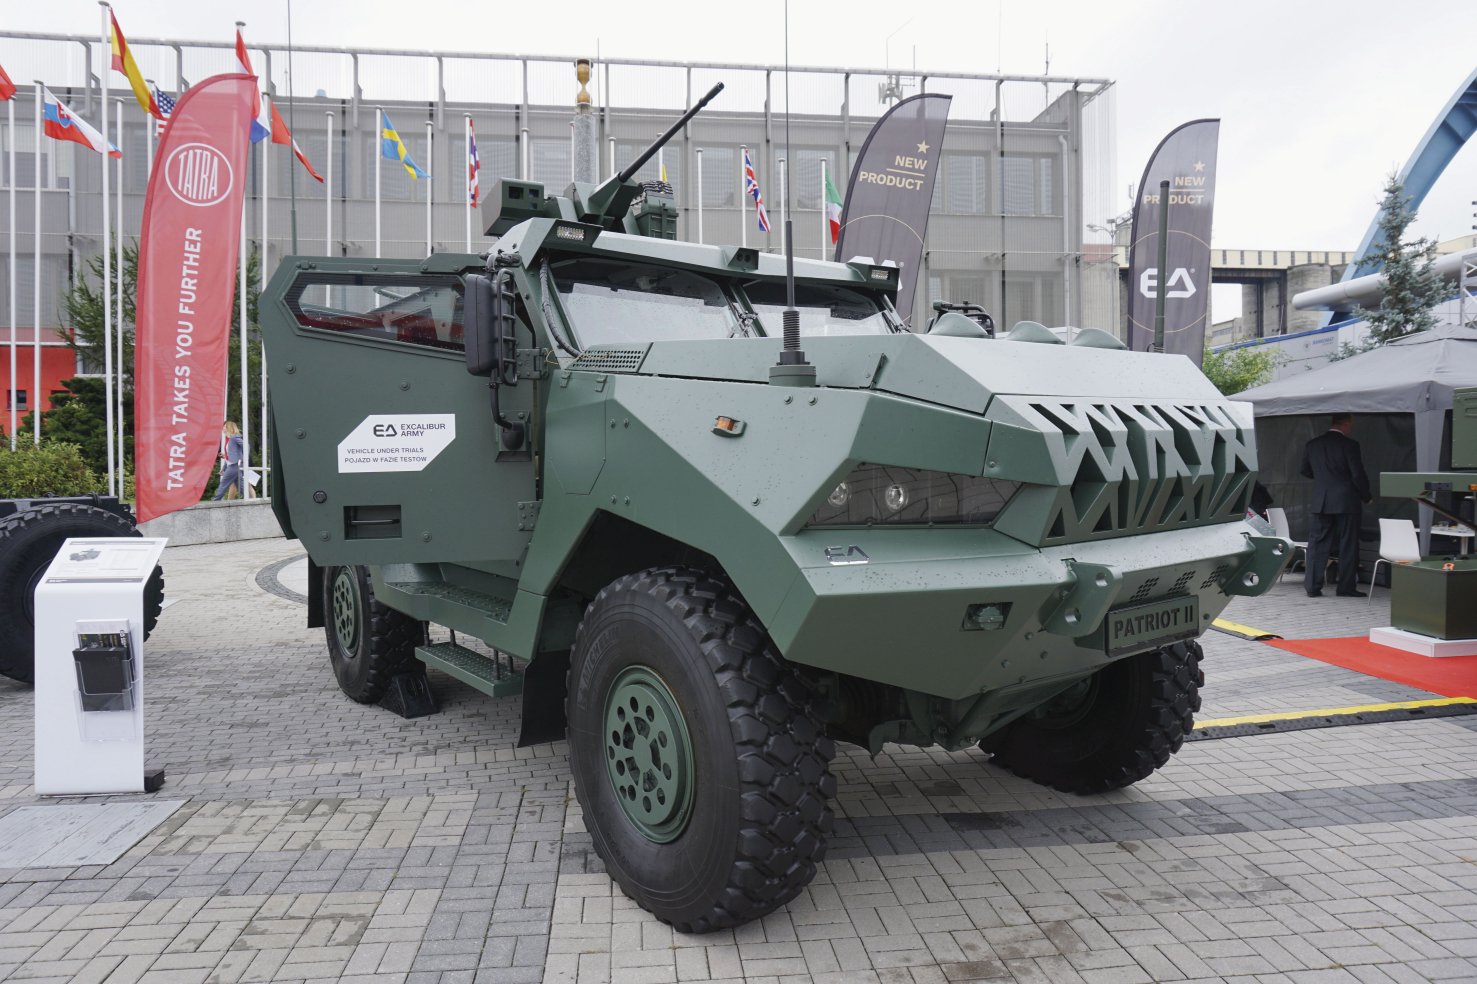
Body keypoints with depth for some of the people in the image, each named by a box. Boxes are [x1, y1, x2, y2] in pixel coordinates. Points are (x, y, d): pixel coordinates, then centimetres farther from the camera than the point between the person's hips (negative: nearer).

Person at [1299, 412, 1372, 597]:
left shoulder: (1312, 444, 4)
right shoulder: (1349, 445, -11)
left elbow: (1306, 471, 14)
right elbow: (1358, 475, -10)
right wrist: (1366, 496, 4)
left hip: (1320, 502, 4)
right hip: (1346, 502, -4)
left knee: (1318, 544, 7)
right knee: (1348, 546, 5)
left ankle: (1312, 586, 4)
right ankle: (1346, 587, 8)